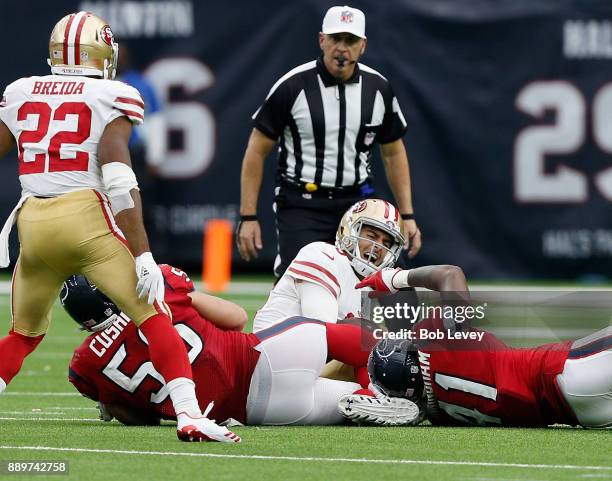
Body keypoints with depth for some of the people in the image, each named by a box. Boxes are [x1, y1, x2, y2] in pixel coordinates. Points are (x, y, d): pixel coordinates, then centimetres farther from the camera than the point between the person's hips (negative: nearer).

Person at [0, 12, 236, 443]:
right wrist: (143, 254, -12)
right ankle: (190, 416, -13)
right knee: (155, 319, 0)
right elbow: (117, 176, -9)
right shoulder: (112, 98, 2)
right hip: (87, 217, -4)